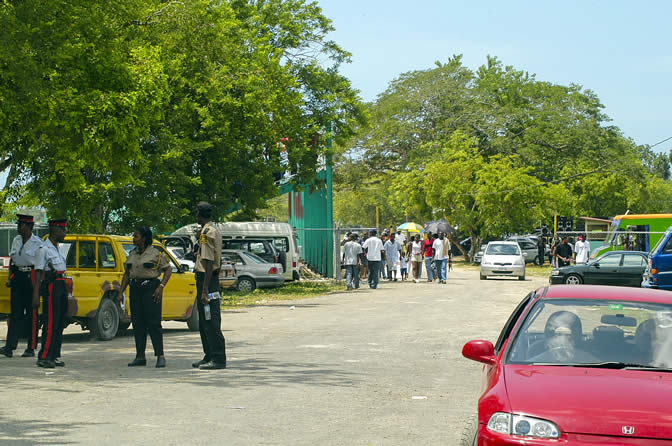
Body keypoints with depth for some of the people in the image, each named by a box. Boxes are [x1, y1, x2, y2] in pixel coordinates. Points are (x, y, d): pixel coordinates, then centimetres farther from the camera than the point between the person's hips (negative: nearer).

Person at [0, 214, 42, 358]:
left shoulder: (37, 243, -6)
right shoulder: (16, 241, 12)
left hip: (31, 277, -5)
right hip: (17, 276, 5)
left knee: (31, 314, -1)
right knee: (15, 312, 0)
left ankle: (31, 348, 4)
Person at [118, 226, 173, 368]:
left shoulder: (156, 253, -4)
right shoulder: (132, 254, 14)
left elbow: (168, 270, -3)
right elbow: (127, 274, 18)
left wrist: (161, 287, -14)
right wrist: (121, 292, 12)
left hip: (151, 288, -6)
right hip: (135, 288, 6)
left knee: (153, 323, -10)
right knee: (137, 323, 5)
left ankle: (160, 356, -8)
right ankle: (140, 356, 11)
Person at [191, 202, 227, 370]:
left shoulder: (207, 233, -15)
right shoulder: (215, 231, 16)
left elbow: (209, 263, -20)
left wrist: (205, 290, -21)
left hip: (206, 279, -10)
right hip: (213, 279, 10)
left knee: (211, 323, -8)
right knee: (204, 323, 16)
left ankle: (218, 359, -7)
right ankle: (209, 356, 22)